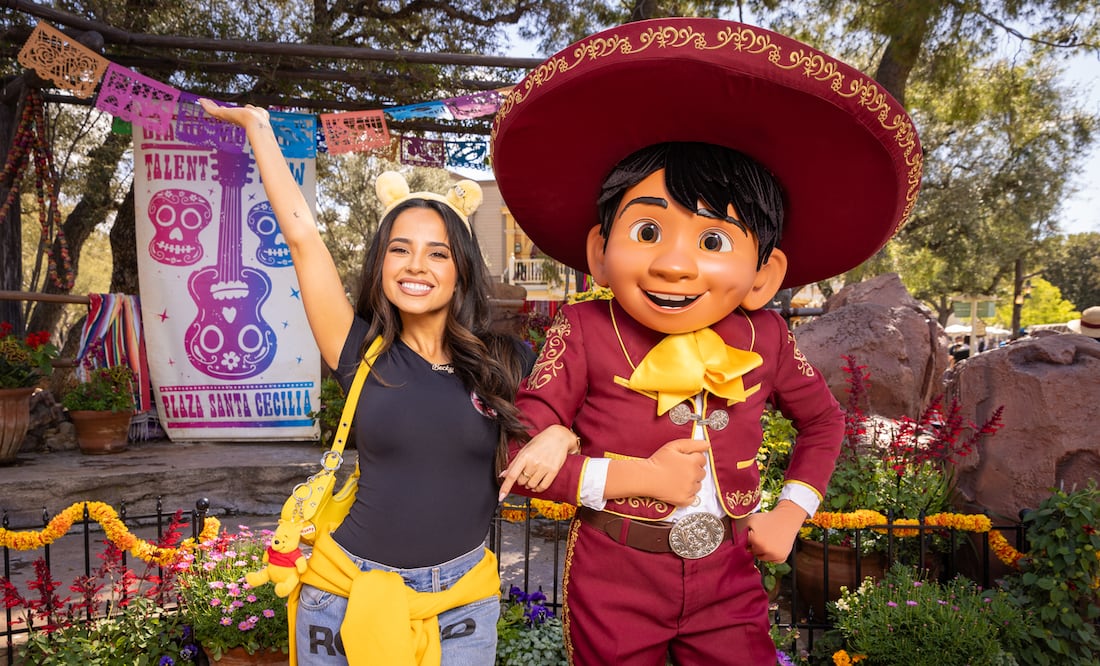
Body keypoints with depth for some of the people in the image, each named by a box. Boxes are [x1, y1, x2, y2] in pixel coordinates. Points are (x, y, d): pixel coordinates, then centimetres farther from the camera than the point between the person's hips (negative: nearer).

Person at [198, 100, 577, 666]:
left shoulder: (505, 362, -3)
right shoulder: (362, 353, -5)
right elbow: (301, 234, -7)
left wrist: (559, 435, -13)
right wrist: (256, 125, -1)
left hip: (462, 598, 1)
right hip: (349, 591, 0)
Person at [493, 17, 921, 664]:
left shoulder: (764, 338, -6)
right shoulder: (584, 333, -16)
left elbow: (823, 421, 13)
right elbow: (518, 455, -16)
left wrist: (793, 508, 4)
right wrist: (632, 477, -21)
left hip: (728, 580, 3)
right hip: (613, 584, -2)